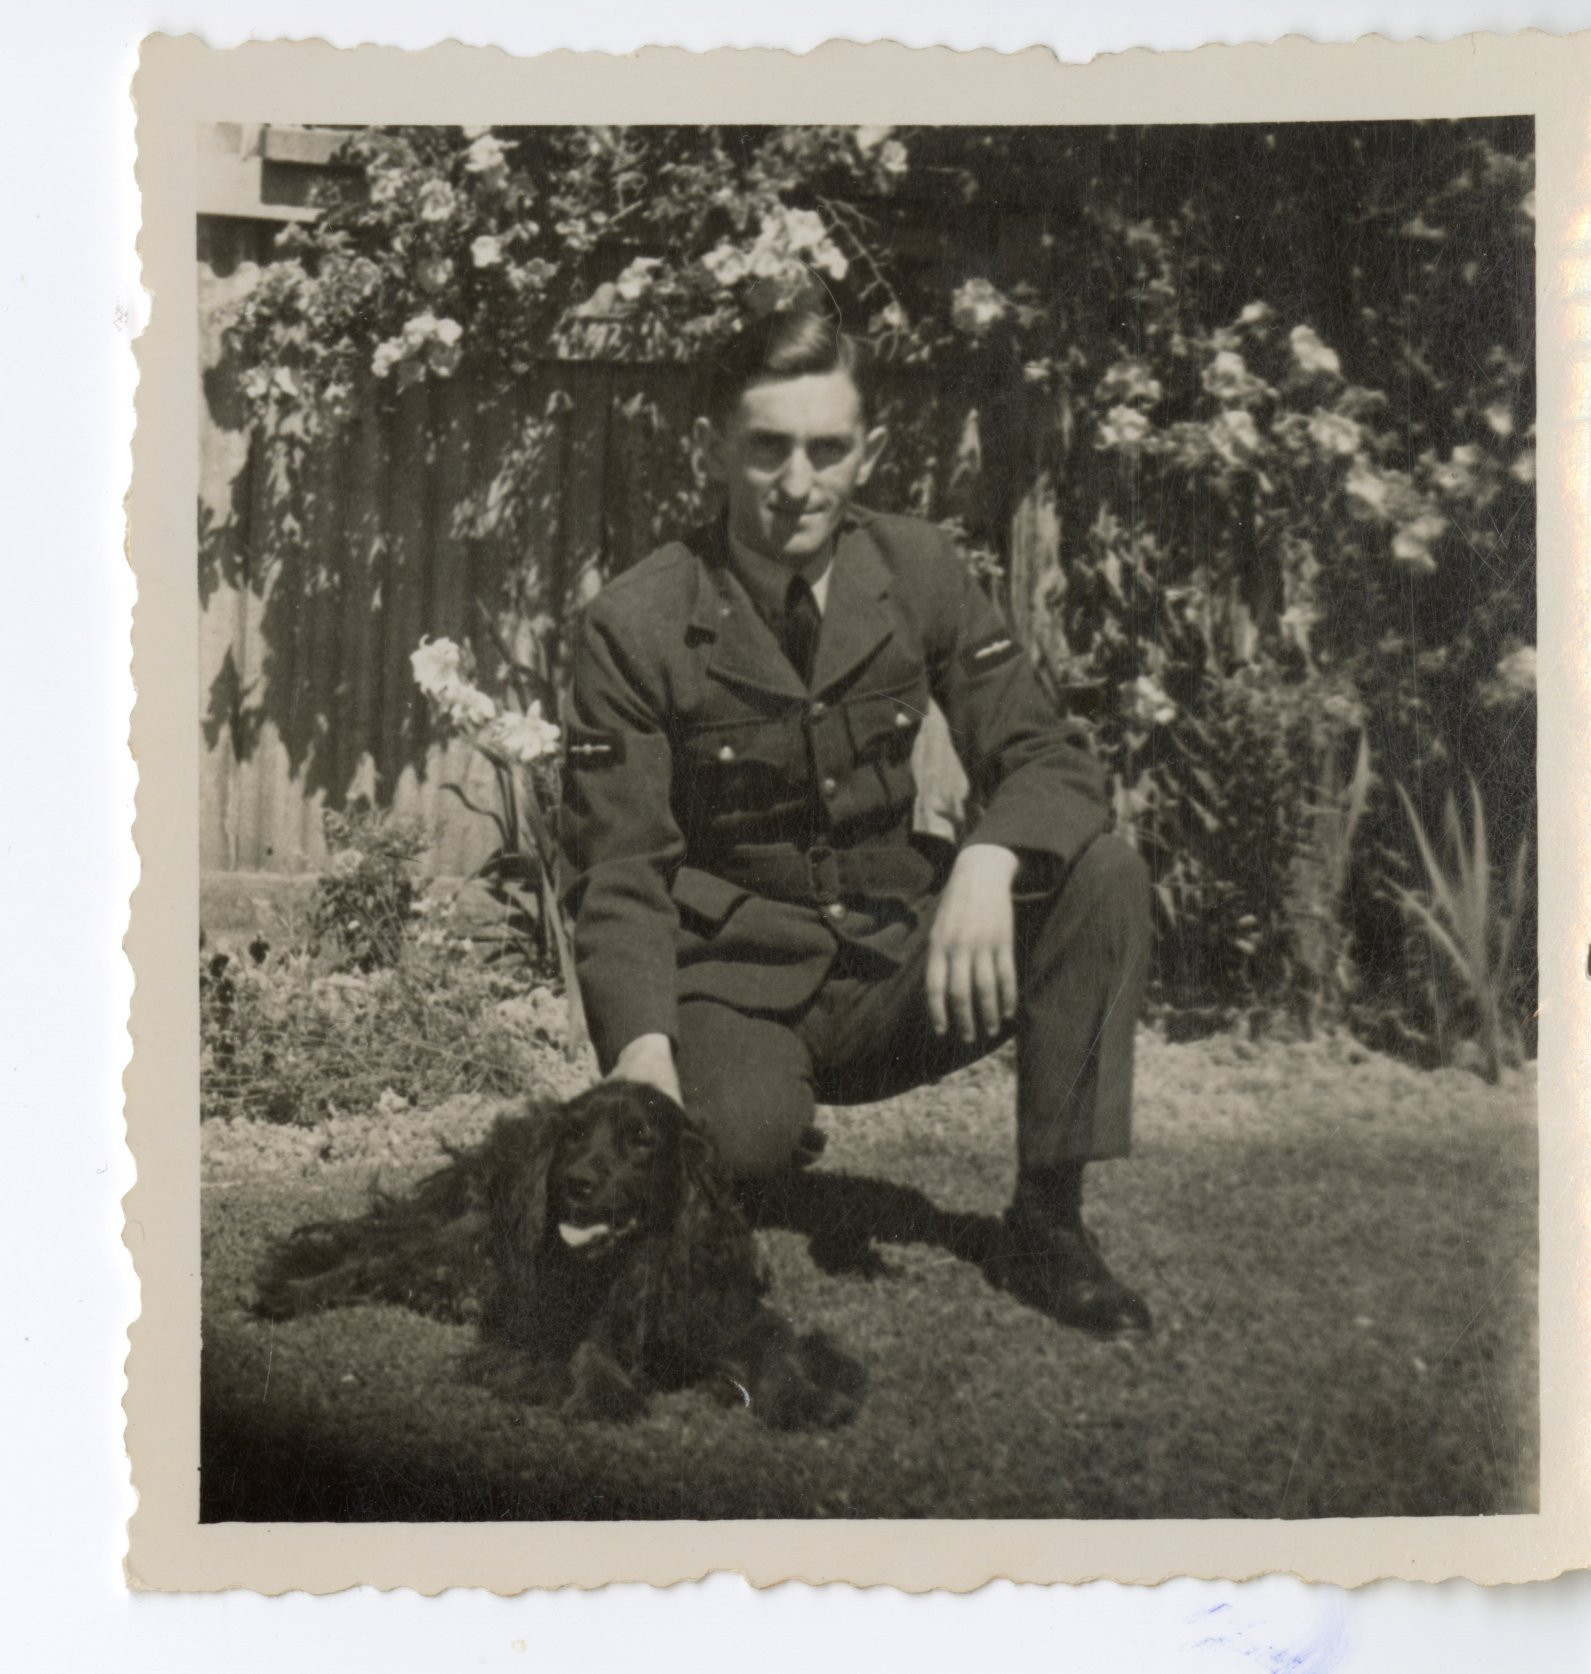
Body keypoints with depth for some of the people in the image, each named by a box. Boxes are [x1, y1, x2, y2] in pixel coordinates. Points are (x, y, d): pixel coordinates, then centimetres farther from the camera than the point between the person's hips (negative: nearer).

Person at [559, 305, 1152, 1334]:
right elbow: (619, 875, -12)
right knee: (739, 1135, -36)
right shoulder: (636, 626, -11)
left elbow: (1047, 759, -5)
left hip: (895, 964, 4)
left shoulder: (918, 572, -2)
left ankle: (1048, 1222, -9)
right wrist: (642, 1044, -31)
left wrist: (988, 861, -29)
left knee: (1104, 878, -20)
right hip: (734, 985, -3)